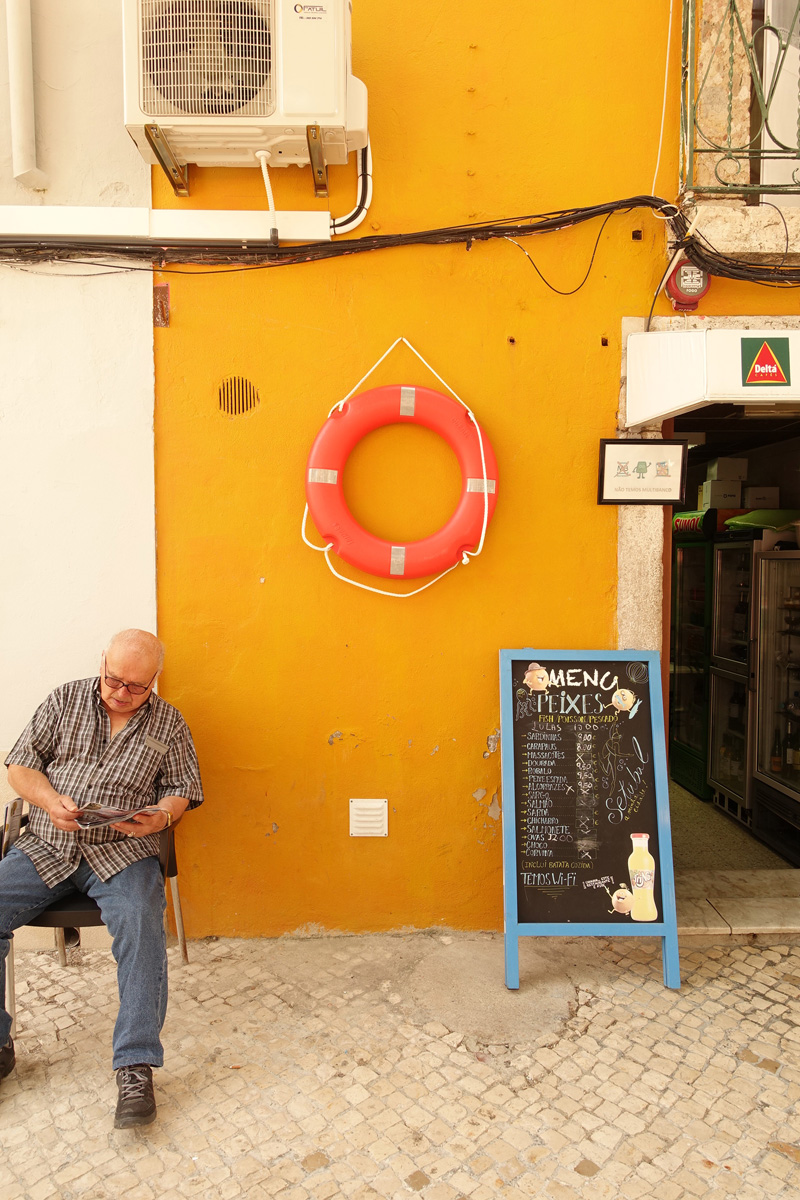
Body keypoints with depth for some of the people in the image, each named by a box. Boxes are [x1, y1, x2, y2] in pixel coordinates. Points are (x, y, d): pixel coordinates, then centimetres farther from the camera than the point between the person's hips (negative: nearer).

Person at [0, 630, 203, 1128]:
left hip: (122, 851, -2)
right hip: (46, 846, 2)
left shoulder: (168, 724, 7)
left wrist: (160, 816, -15)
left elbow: (182, 789, 8)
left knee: (141, 924, -29)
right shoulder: (66, 700, 8)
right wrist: (51, 801, -13)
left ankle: (136, 1068, -21)